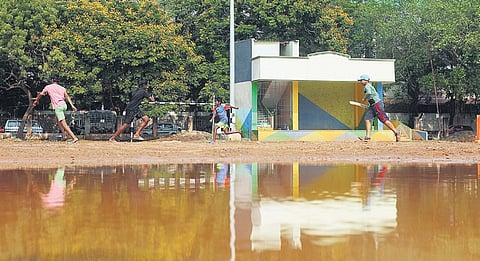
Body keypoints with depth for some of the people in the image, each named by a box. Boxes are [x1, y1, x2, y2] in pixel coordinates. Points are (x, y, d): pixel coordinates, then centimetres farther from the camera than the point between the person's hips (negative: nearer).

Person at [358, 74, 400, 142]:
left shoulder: (367, 86, -11)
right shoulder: (368, 86, 19)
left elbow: (369, 93, -34)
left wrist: (364, 98, -14)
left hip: (377, 104, -10)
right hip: (372, 106, 10)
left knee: (384, 119, -9)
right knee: (367, 119, 0)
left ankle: (396, 132, -2)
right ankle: (367, 136, -4)